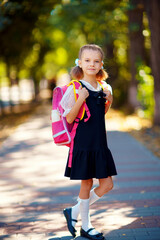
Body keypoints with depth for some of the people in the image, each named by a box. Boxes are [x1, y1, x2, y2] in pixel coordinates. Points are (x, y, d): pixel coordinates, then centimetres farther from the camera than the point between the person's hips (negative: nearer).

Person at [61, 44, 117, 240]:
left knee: (107, 184, 7)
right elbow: (69, 119, -11)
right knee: (86, 184, 4)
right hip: (83, 144, -6)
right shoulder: (75, 89, -11)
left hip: (100, 144, 6)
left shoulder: (103, 87, 7)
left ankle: (74, 212, 23)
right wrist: (80, 100, -25)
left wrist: (109, 101, 0)